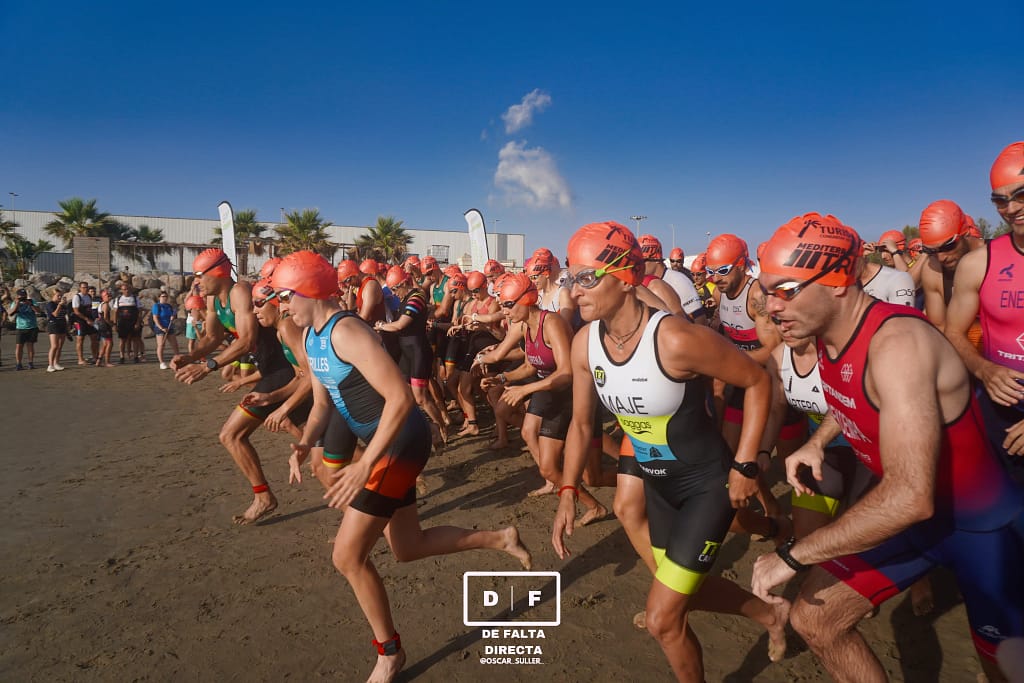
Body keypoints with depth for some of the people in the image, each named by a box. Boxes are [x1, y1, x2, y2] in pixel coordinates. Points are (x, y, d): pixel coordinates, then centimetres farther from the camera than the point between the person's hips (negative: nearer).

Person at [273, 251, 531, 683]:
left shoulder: (345, 331, -22)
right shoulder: (311, 337, 8)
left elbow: (401, 397, -30)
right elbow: (322, 401, 16)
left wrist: (365, 466, -32)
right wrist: (306, 441, -5)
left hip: (401, 443, -10)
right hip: (387, 444, 10)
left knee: (348, 557, -4)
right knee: (407, 549, 18)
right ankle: (499, 539, 30)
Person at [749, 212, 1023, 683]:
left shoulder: (896, 342, -33)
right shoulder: (825, 333, -8)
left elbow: (911, 496, -38)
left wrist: (792, 556, -33)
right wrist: (816, 443, 0)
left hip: (981, 521, -6)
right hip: (903, 509, 7)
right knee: (813, 621, 4)